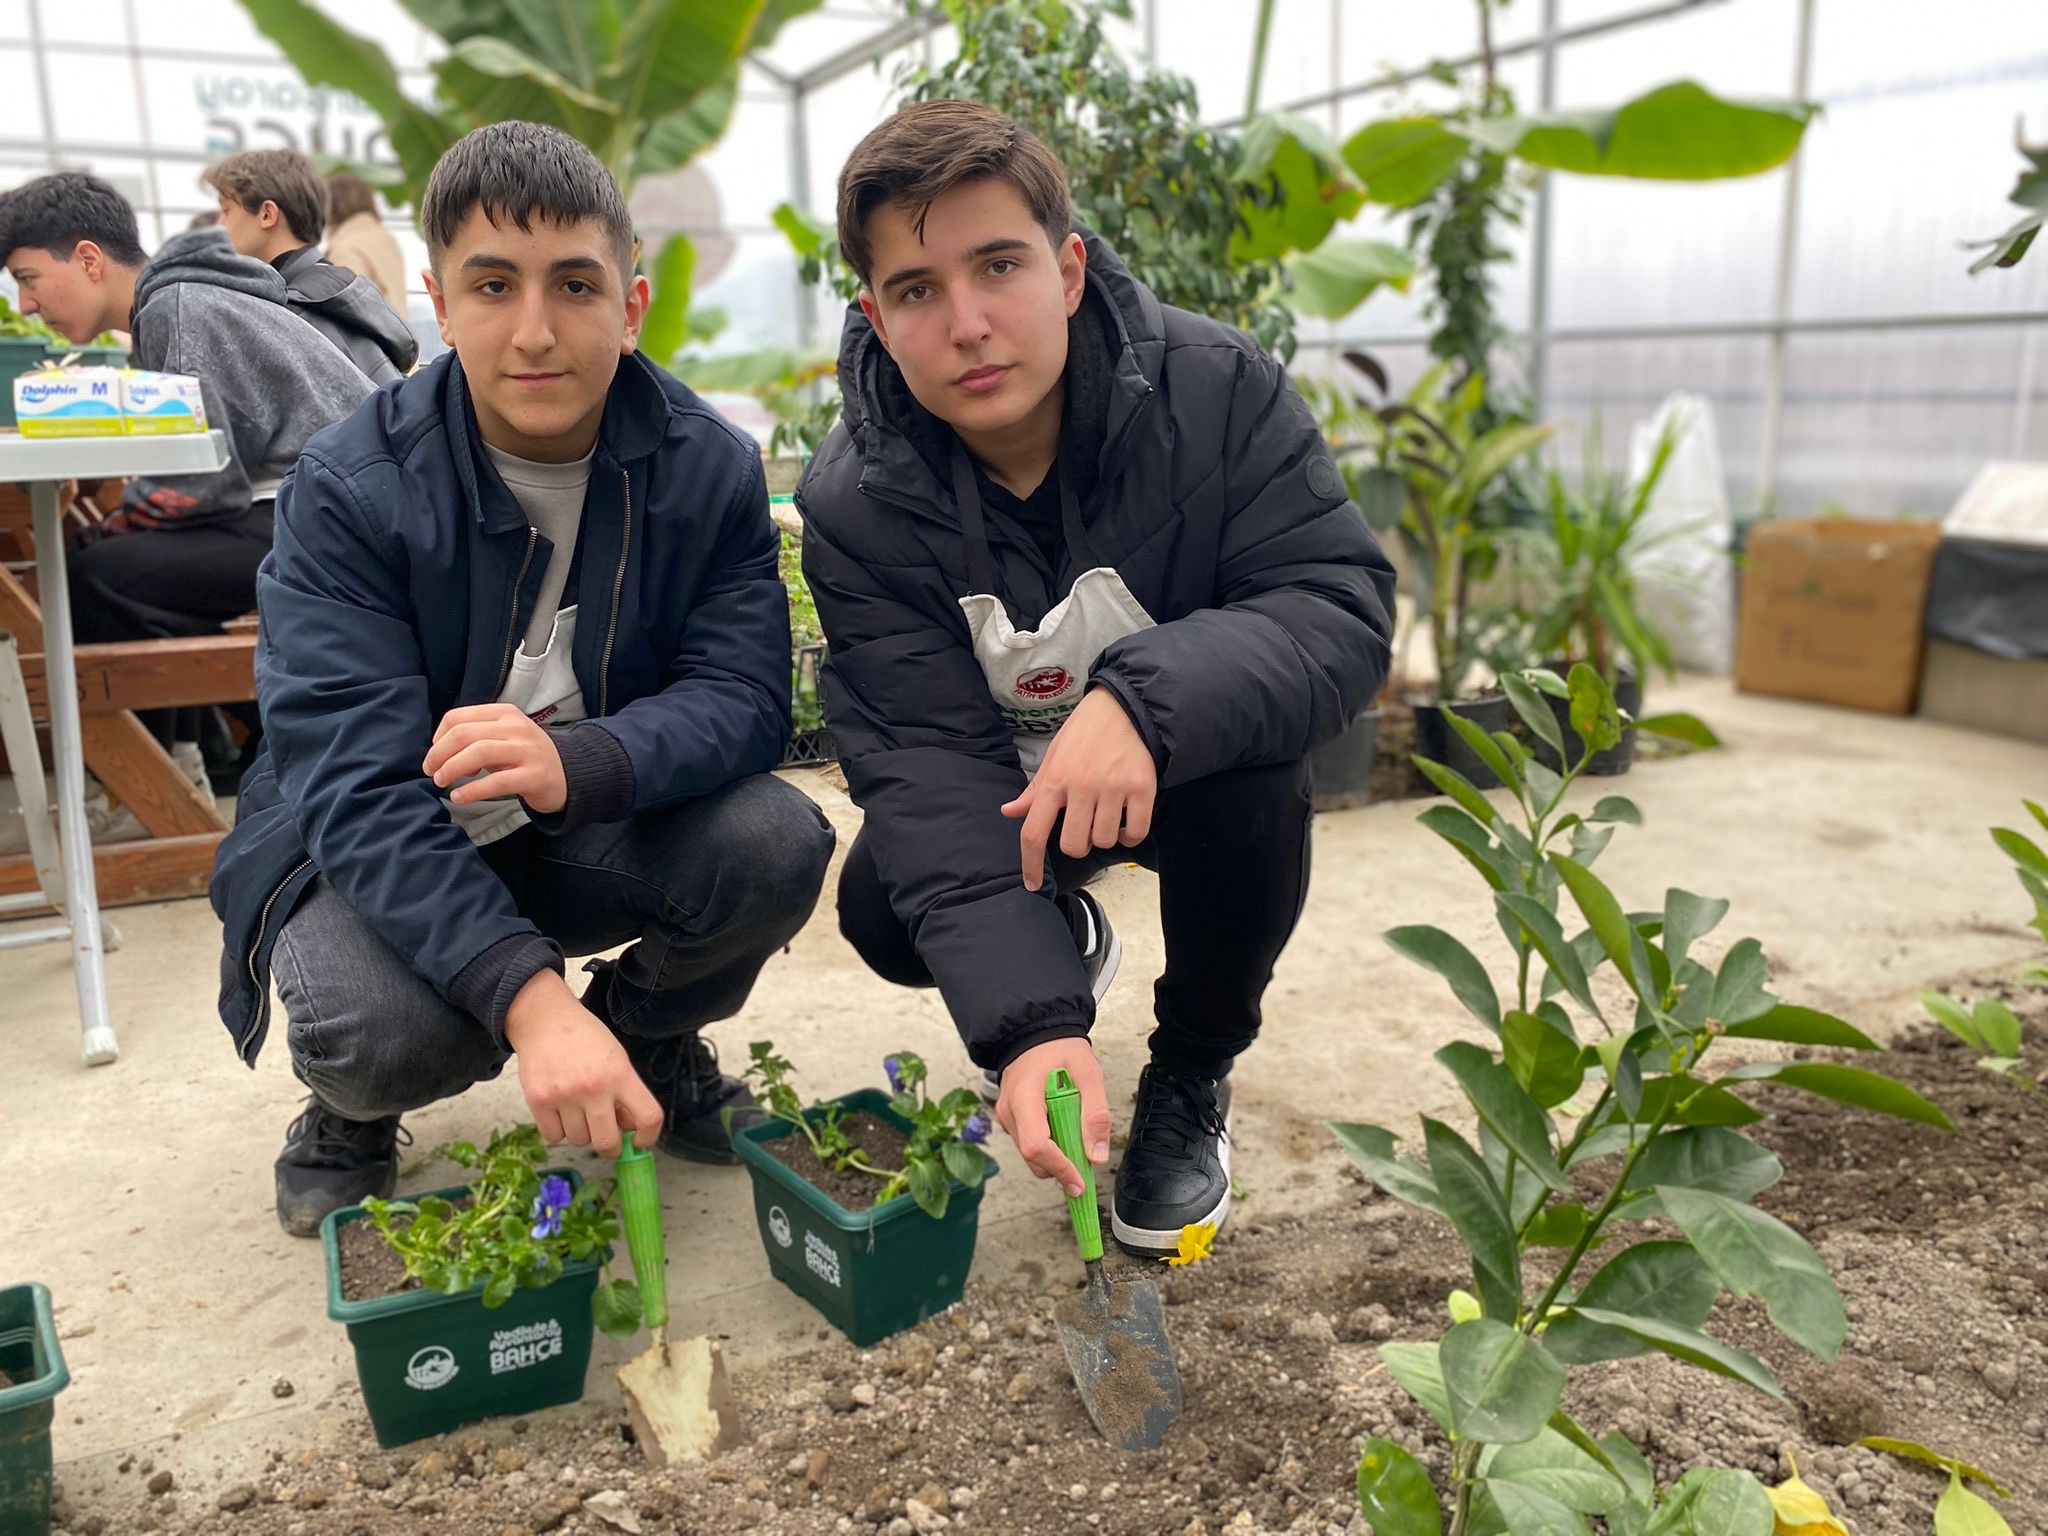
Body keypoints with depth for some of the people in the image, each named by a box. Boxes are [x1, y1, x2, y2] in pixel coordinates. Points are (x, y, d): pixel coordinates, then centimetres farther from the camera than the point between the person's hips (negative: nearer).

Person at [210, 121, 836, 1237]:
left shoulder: (707, 468, -11)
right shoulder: (350, 491, -19)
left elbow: (743, 695, -18)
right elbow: (357, 787, -28)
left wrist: (581, 760, -43)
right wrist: (529, 997, -44)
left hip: (594, 833, 3)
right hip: (374, 851, -2)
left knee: (776, 844, -26)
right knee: (384, 1030, -33)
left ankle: (647, 1033, 9)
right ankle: (349, 1110, 9)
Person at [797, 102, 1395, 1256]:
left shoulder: (1216, 391, -23)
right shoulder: (858, 504, -22)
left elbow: (1343, 608, -29)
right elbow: (929, 764, -29)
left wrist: (1145, 700, -49)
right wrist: (1028, 1021, -41)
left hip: (1179, 768, -1)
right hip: (1005, 784, 2)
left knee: (1256, 791, -33)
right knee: (884, 913, -23)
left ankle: (1192, 1081, -3)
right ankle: (1066, 944, 16)